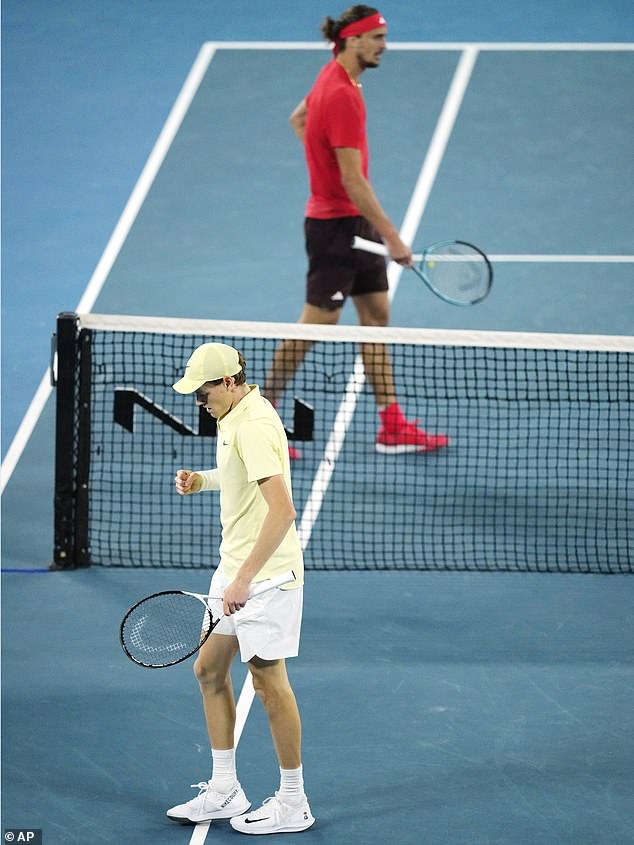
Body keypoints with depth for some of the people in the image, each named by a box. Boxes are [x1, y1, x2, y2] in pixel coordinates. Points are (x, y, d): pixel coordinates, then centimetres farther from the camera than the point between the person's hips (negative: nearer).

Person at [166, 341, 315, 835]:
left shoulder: (254, 425, -23)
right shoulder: (236, 416, 8)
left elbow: (282, 510, -29)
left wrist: (245, 578, -29)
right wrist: (203, 480, 8)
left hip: (265, 576, -10)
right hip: (234, 570, 10)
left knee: (270, 683, -1)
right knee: (210, 669, 14)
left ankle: (293, 804, 10)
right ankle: (224, 790, 23)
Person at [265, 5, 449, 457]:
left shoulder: (333, 75, 6)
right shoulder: (342, 96, -24)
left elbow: (298, 118, 25)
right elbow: (354, 181, -25)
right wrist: (392, 237, -21)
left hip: (354, 223, 10)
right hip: (335, 225, -10)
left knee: (376, 315, 10)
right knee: (317, 323, -3)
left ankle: (393, 428, 14)